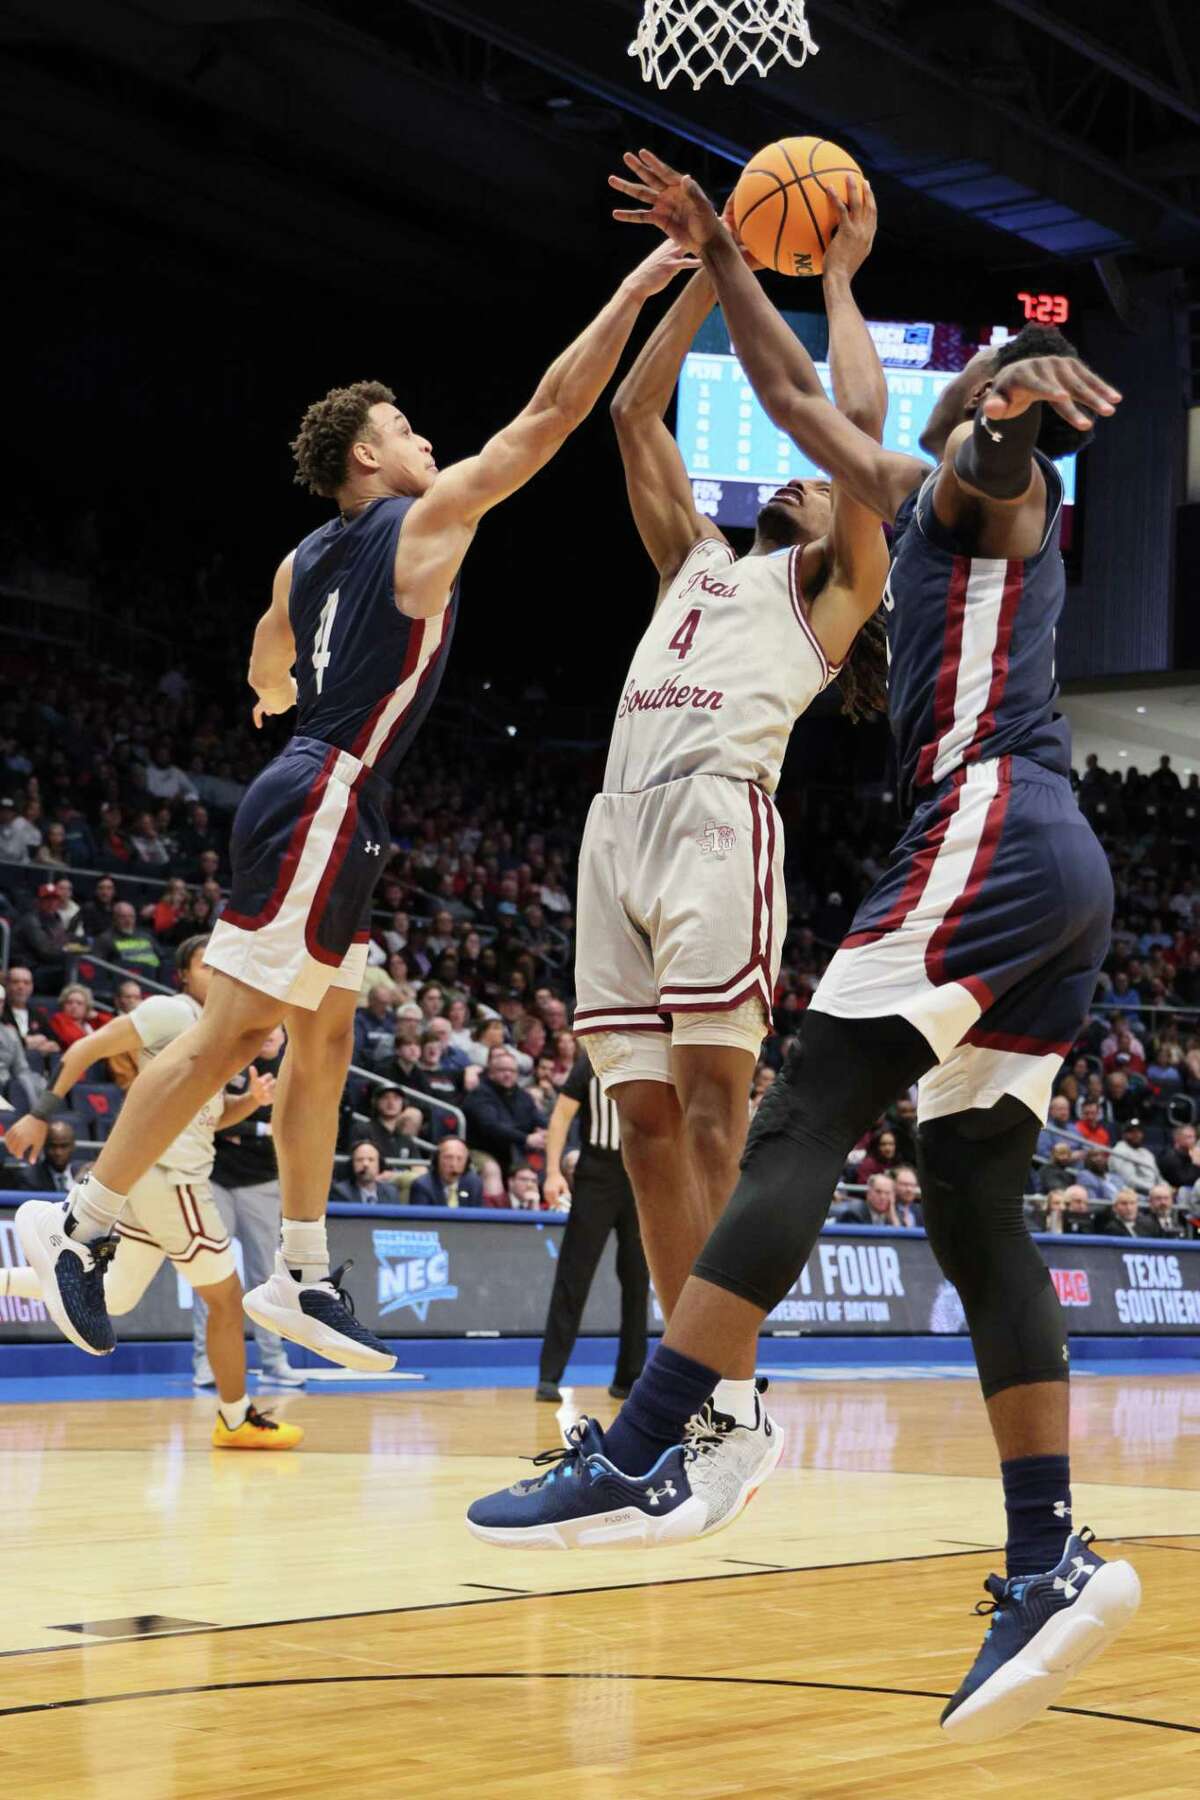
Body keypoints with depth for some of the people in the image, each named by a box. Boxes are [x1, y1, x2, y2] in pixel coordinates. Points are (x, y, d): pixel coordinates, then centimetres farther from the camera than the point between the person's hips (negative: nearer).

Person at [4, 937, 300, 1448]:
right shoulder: (172, 1012, -9)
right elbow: (86, 1049, -13)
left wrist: (251, 1100, 6)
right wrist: (43, 1113, -18)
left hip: (153, 1177, 9)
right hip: (169, 1173, -9)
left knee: (112, 1298, 15)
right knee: (226, 1296, 1)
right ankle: (237, 1421, 11)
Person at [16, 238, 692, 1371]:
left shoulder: (307, 559, 16)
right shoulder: (425, 521, -5)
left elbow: (268, 677, 32)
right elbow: (551, 413, -6)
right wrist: (638, 288, -1)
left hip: (326, 802, 10)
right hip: (325, 803, -10)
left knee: (324, 1040, 11)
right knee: (232, 1031, -8)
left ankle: (303, 1277, 14)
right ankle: (79, 1223, -3)